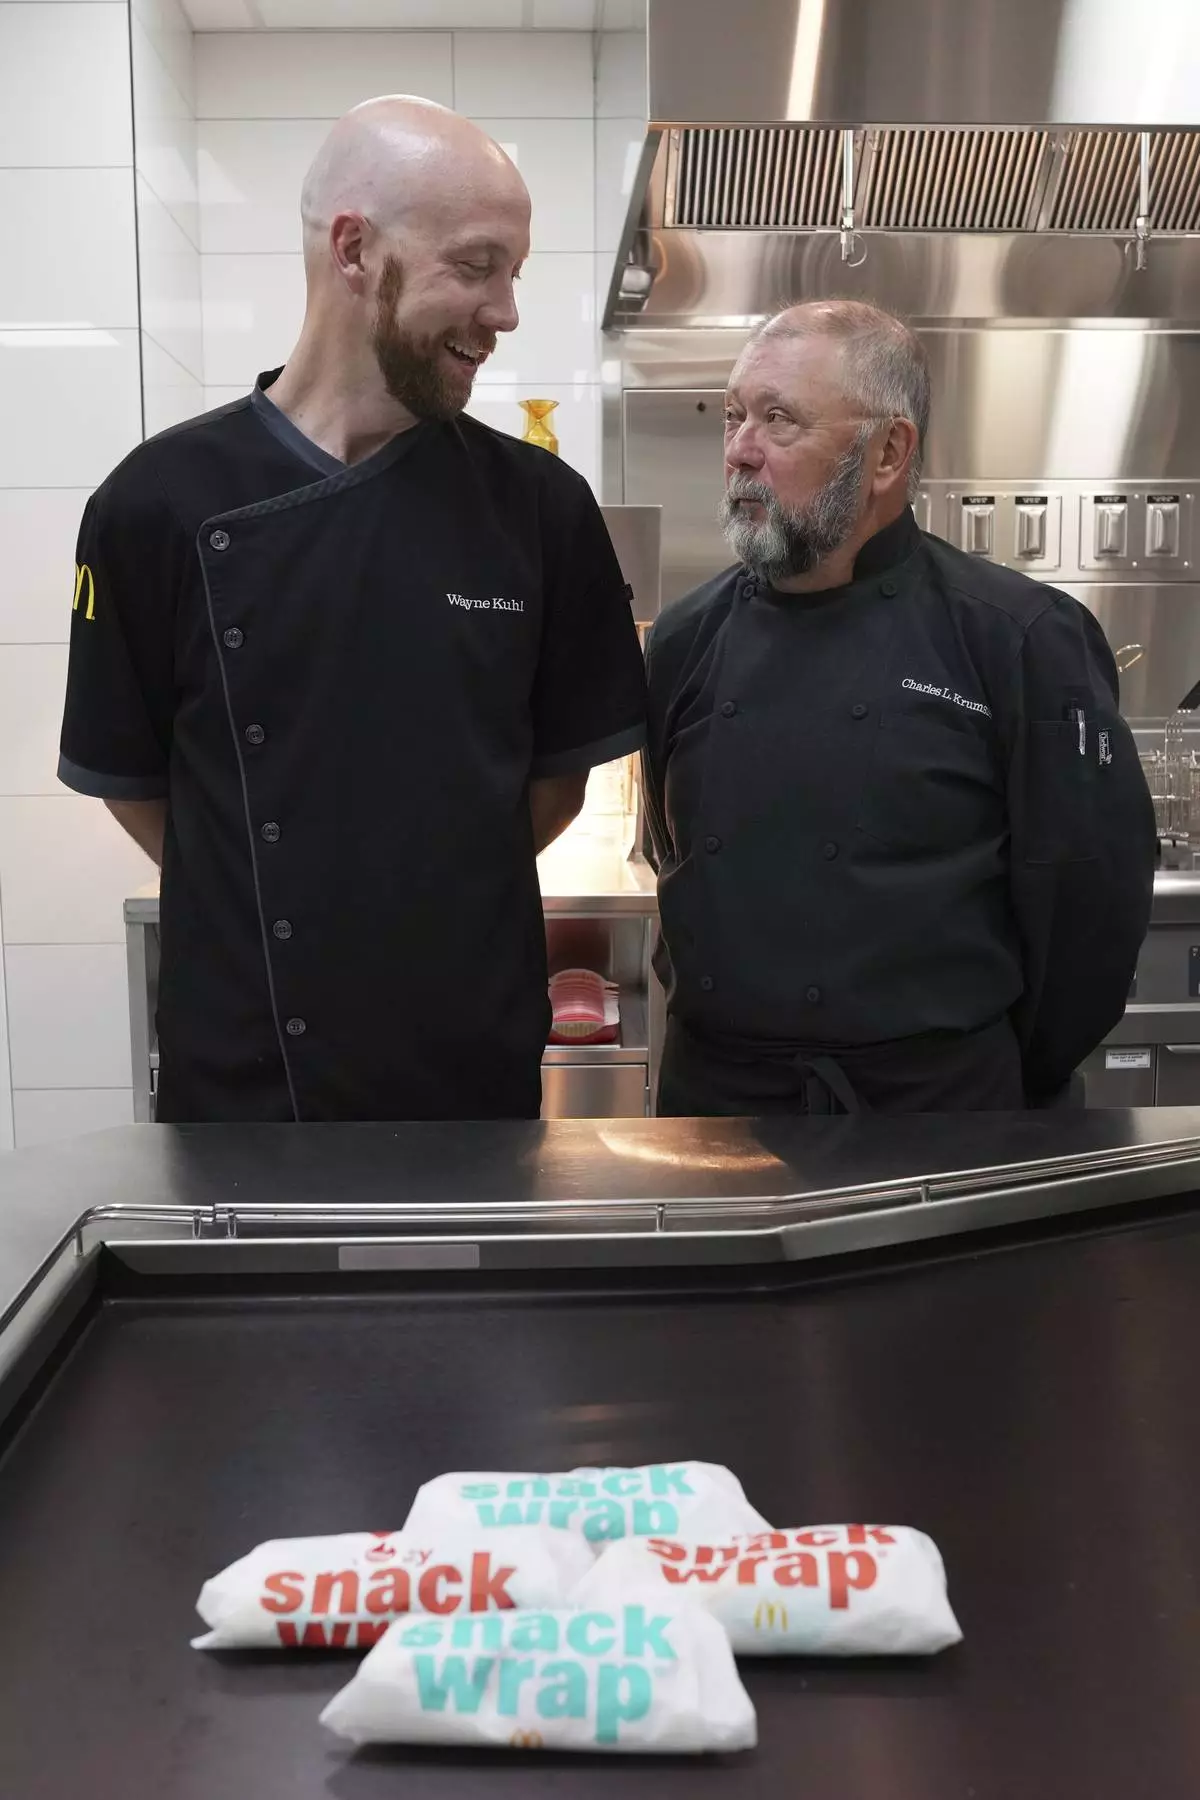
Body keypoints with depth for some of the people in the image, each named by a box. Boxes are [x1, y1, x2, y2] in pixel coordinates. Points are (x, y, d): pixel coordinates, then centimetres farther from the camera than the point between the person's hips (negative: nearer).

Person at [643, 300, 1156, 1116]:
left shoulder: (1020, 639, -12)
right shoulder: (687, 639, 2)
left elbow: (1091, 892, -10)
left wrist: (1020, 1078, -3)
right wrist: (718, 1016, 7)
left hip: (941, 1094, -3)